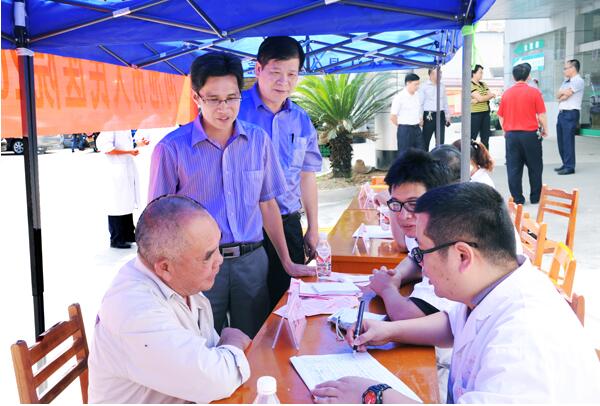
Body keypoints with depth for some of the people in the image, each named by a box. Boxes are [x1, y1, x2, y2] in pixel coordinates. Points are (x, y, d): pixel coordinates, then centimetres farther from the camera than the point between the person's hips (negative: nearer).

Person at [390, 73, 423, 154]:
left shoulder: (418, 95, 7)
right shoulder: (399, 97, -13)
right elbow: (392, 117, -11)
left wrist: (420, 121, 13)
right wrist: (402, 125, -3)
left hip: (417, 129, 7)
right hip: (405, 130, -7)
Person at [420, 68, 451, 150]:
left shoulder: (442, 86, 10)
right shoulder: (424, 86, -5)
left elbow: (445, 102, 16)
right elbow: (420, 103, -5)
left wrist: (447, 116, 13)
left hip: (440, 115, 4)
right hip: (429, 116, -4)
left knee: (440, 140, 5)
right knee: (425, 140, 3)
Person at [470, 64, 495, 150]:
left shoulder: (483, 85, 15)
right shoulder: (470, 85, -7)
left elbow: (491, 96, 2)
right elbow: (480, 98, -16)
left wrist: (476, 100, -15)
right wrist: (491, 95, 0)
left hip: (485, 113, 7)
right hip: (475, 114, -7)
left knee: (485, 138, 9)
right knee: (472, 138, -4)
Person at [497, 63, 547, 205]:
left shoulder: (506, 93, 2)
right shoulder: (534, 92, -6)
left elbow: (500, 116, 7)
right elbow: (541, 116, -6)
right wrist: (544, 129, 10)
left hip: (511, 134, 2)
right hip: (530, 134, -2)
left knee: (513, 168, 6)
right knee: (535, 167, 11)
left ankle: (517, 198, 7)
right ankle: (535, 198, 17)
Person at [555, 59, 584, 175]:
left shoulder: (578, 81, -9)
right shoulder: (566, 81, 18)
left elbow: (565, 95, -17)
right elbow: (558, 96, 9)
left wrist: (561, 94, 2)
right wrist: (563, 93, -9)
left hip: (571, 113, -9)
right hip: (561, 113, 9)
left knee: (568, 140, -8)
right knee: (561, 140, 11)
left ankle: (570, 167, -4)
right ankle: (565, 164, 21)